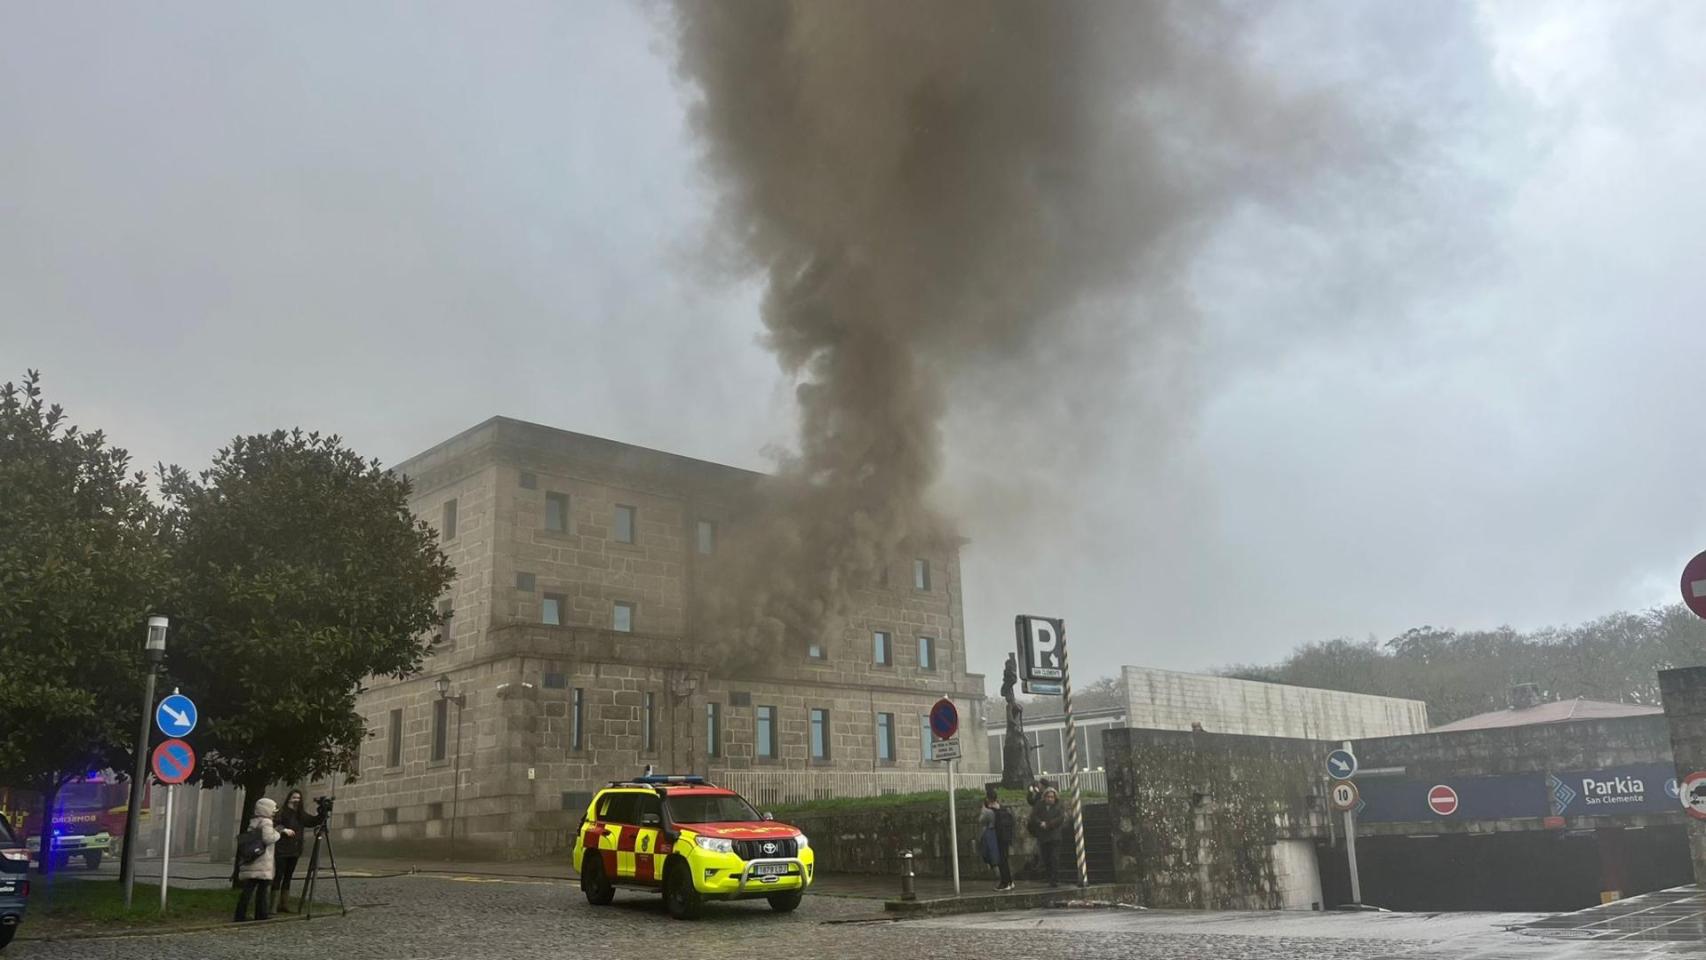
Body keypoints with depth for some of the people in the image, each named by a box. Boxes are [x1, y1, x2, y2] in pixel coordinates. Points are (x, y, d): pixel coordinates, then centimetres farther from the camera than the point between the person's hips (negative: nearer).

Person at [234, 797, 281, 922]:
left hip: (250, 863, 7)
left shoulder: (252, 823, 17)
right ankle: (261, 914, 2)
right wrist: (277, 833, -3)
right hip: (262, 865, -7)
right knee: (263, 888, 0)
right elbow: (268, 838, -21)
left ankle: (240, 915, 0)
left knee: (248, 888, 4)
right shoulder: (266, 822, -8)